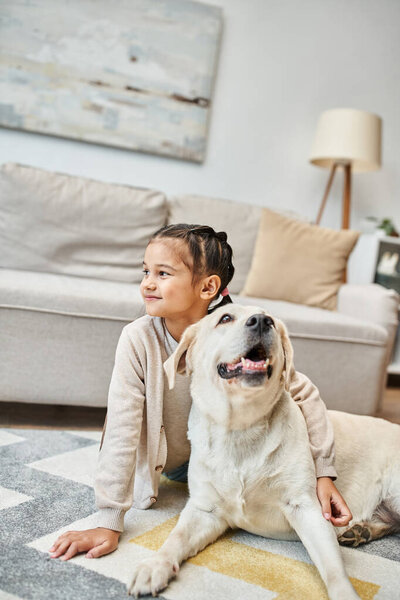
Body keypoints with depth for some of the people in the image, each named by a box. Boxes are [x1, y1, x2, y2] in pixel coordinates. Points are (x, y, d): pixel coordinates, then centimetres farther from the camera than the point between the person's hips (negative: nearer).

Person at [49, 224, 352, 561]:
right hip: (166, 460, 0)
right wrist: (109, 523, -32)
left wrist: (323, 474, -23)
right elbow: (121, 433, -31)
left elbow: (305, 395, -18)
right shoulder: (138, 340, -31)